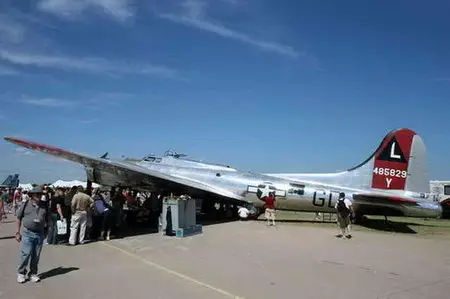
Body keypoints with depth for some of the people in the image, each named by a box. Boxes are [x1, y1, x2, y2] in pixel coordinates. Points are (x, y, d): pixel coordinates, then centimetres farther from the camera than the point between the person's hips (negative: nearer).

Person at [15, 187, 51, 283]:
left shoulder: (44, 206, 6)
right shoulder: (26, 204, -1)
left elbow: (48, 219, 15)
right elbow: (19, 218, 5)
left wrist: (46, 230, 11)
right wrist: (18, 232, 3)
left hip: (40, 234, 3)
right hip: (27, 233, -2)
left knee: (36, 255, 8)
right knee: (26, 254, -6)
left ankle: (33, 273, 21)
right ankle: (21, 273, 13)